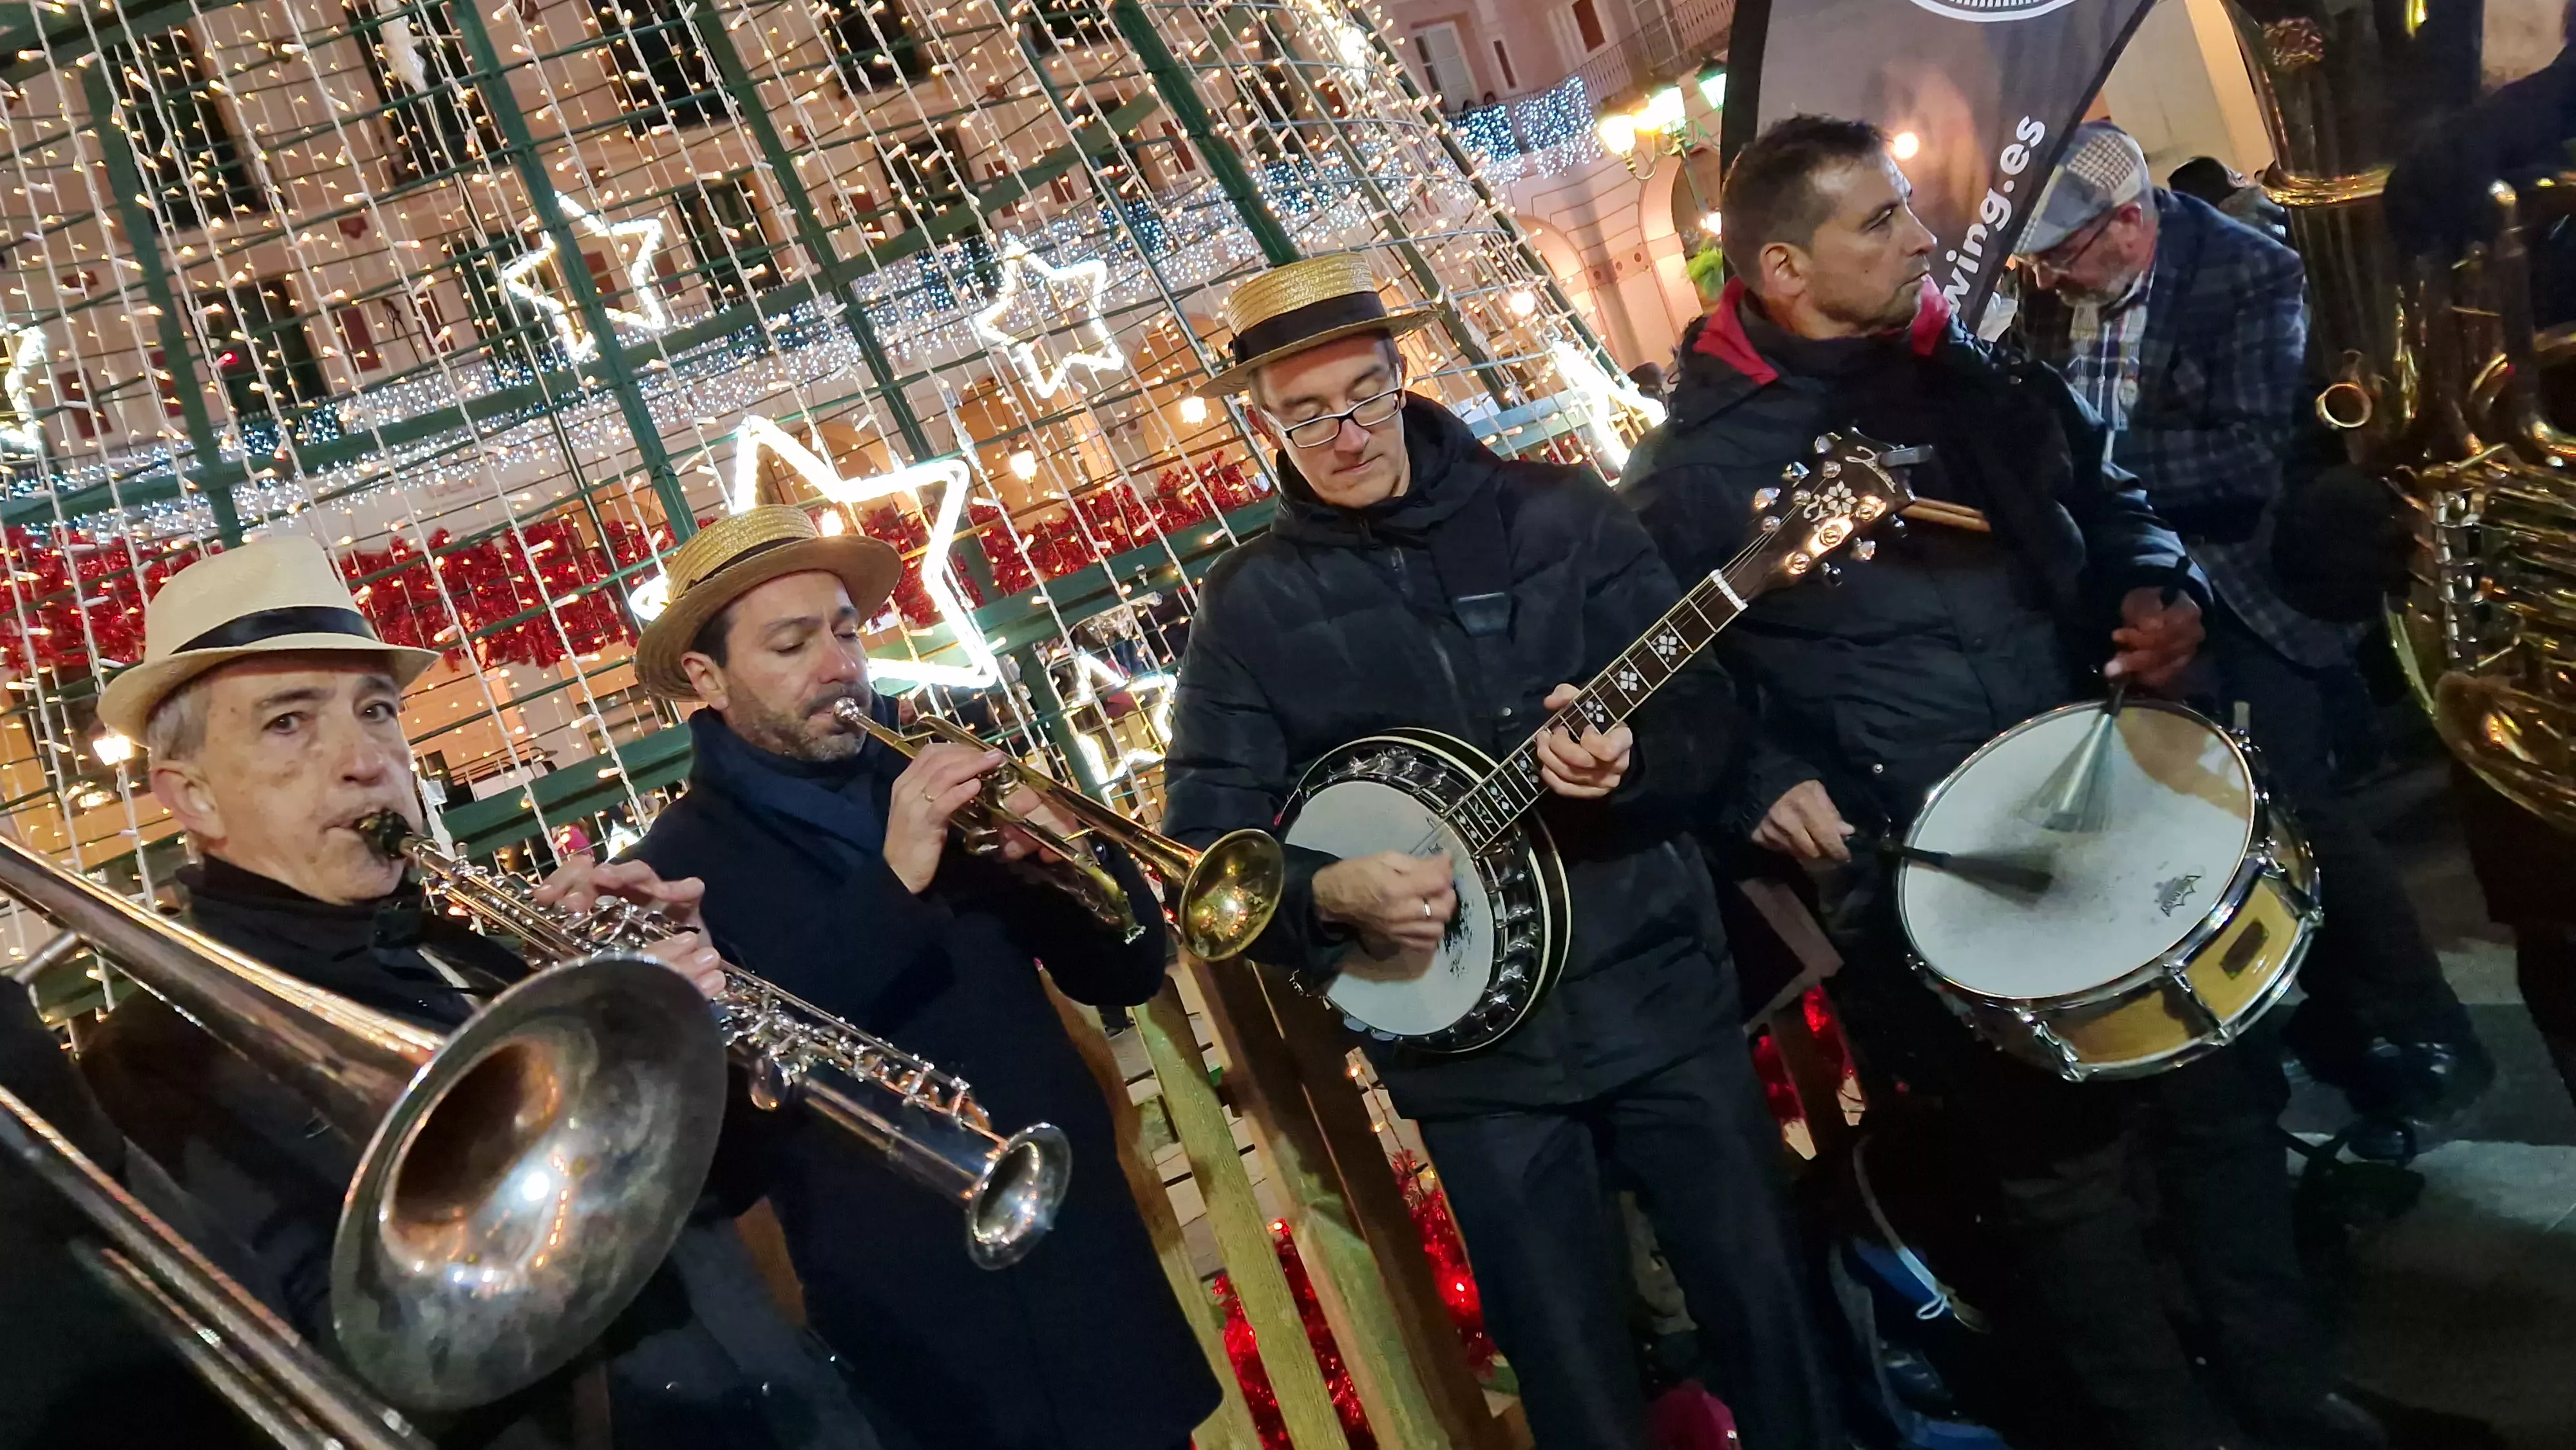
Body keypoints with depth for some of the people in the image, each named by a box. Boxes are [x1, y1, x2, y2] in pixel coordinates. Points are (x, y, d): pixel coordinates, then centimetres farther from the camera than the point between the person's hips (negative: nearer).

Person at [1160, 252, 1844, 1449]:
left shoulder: (1558, 511, 0)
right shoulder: (1248, 606, -2)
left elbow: (1703, 715, -1)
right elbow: (1206, 848, -4)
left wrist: (1630, 759, -22)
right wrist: (1330, 895, -21)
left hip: (1662, 992, 1)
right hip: (1473, 1053, -1)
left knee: (1774, 1319, 12)